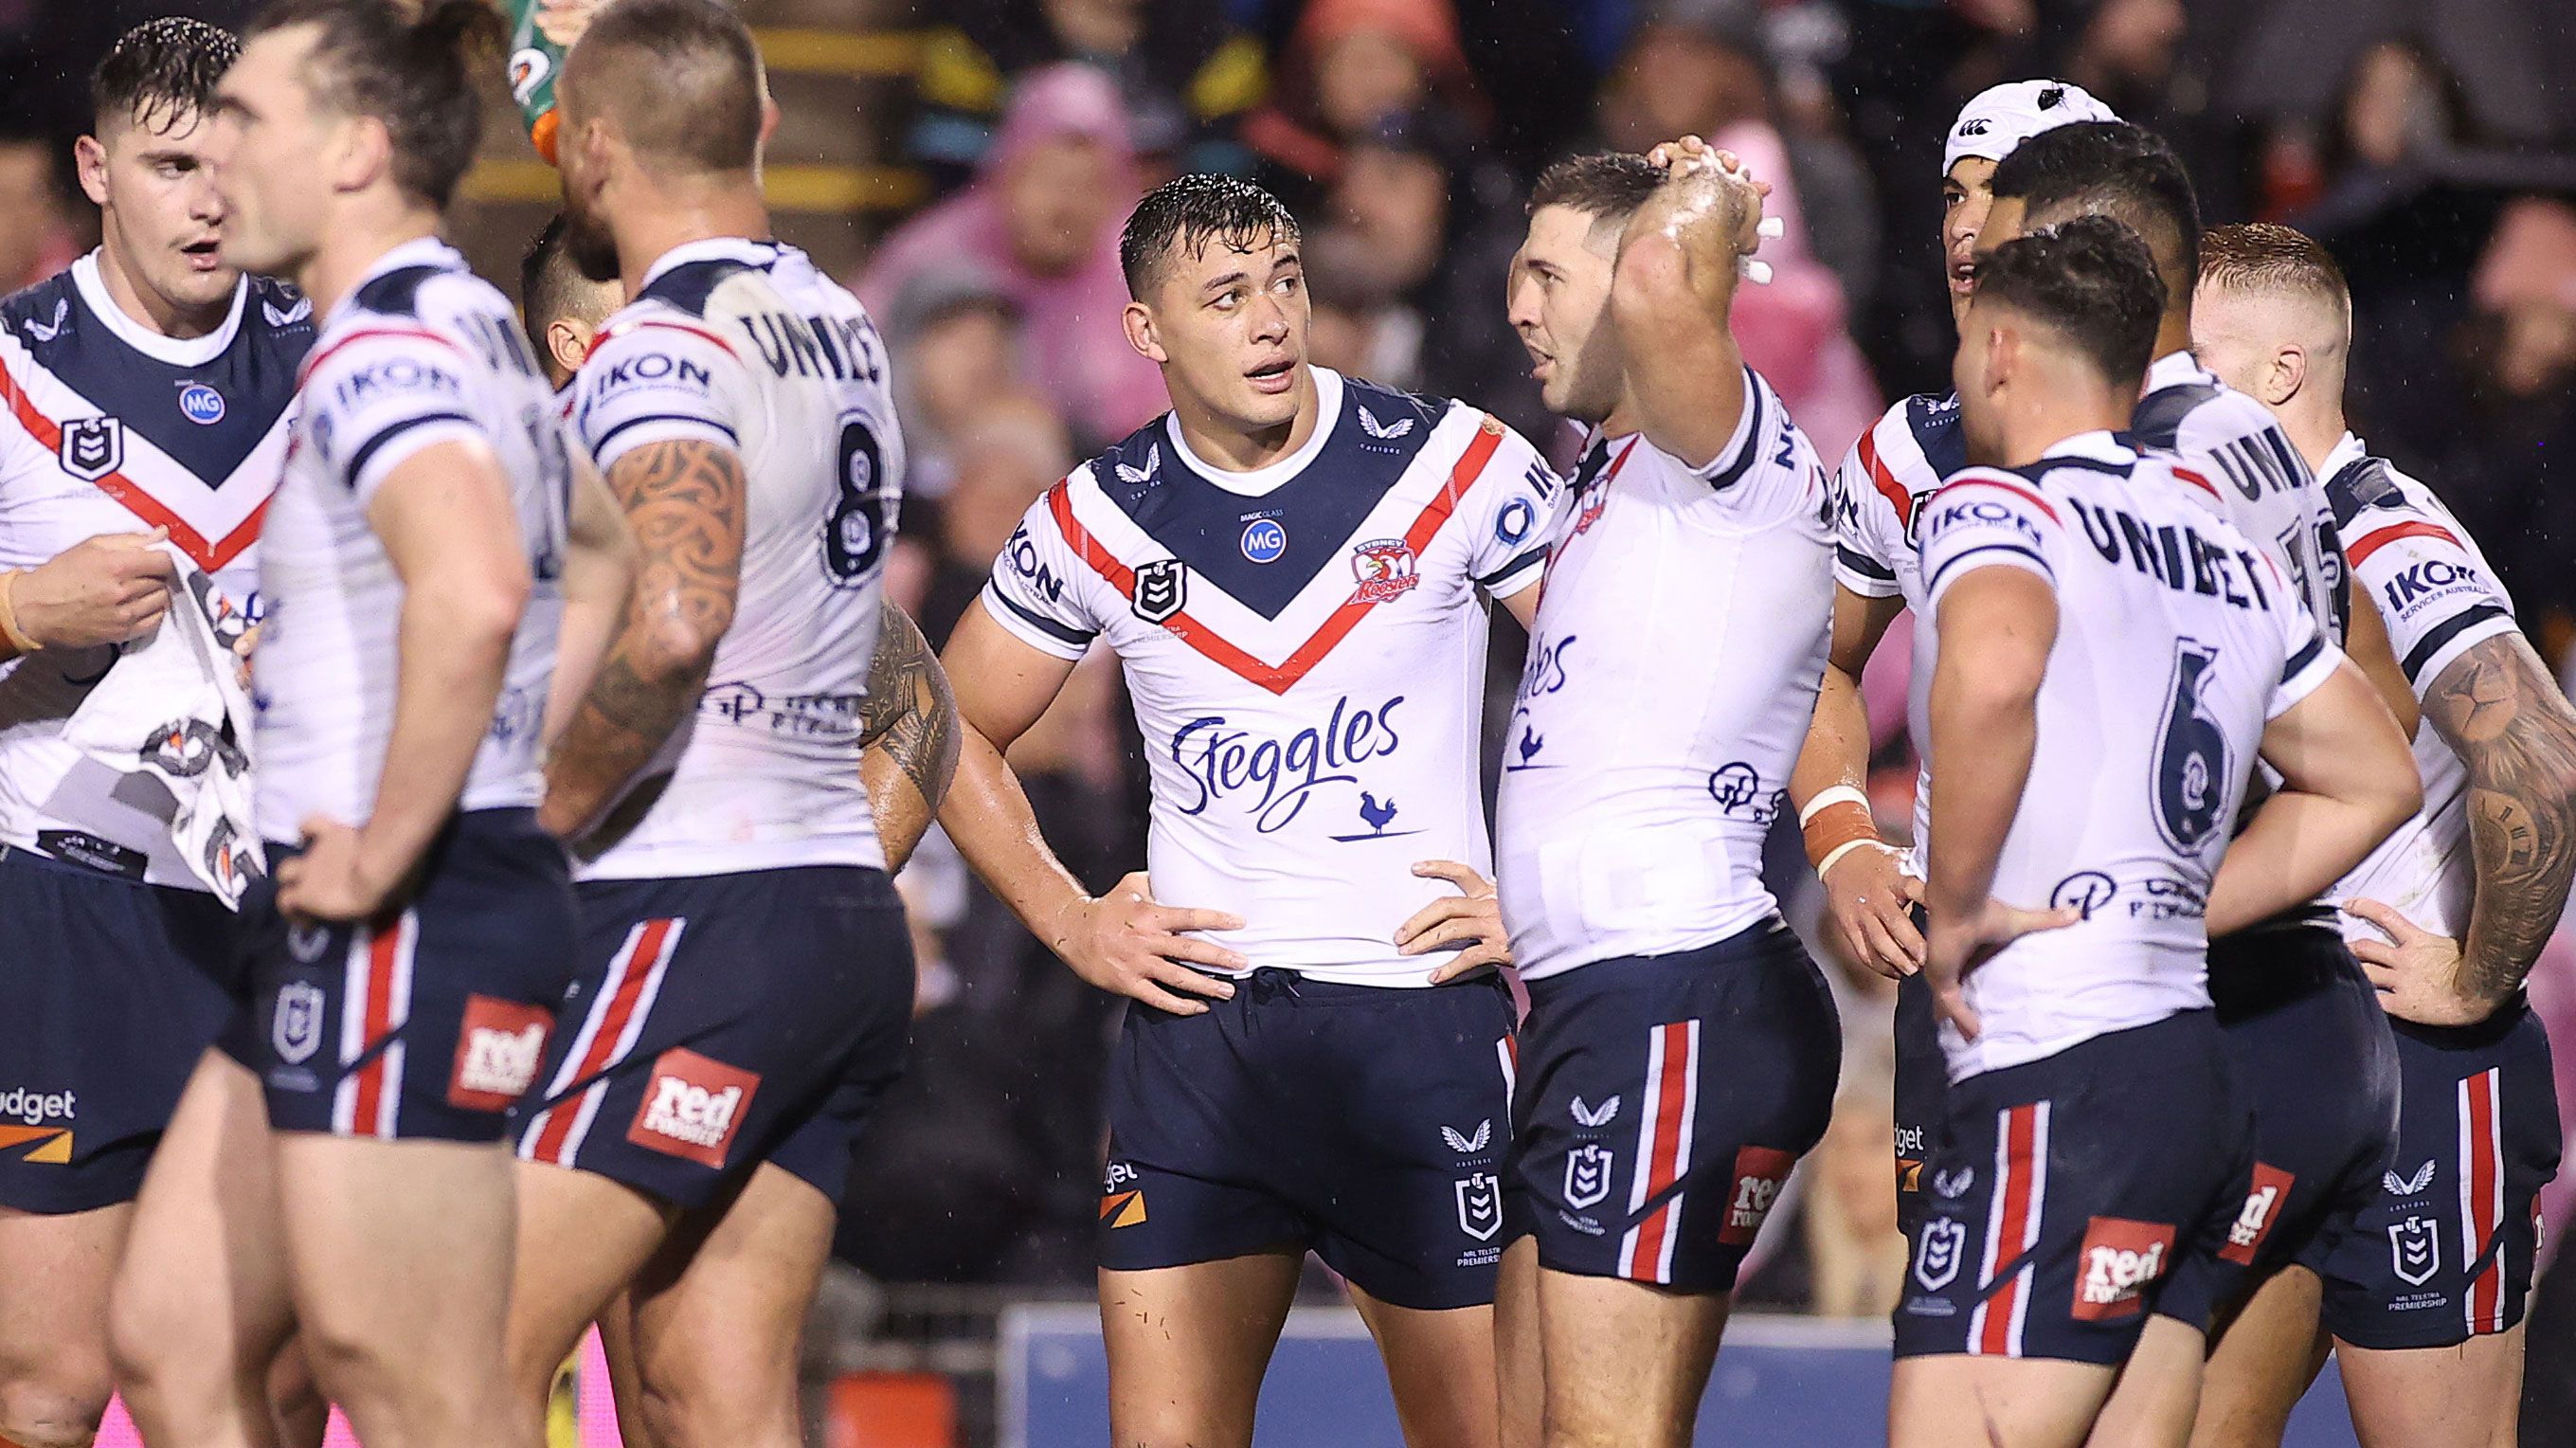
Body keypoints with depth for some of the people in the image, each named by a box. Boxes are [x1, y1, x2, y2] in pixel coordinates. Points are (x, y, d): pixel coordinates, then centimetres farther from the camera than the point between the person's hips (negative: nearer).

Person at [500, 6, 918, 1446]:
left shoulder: (665, 346, -13)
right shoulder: (845, 331, 15)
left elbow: (671, 622, -30)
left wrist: (522, 824, -18)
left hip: (695, 915, -9)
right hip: (846, 912, 9)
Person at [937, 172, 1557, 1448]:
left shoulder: (1454, 465, -3)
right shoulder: (1098, 520, 4)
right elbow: (953, 732, 18)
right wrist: (1070, 923, 9)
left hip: (1423, 1017, -2)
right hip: (1197, 1019, 2)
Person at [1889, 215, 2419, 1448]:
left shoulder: (1994, 506, -5)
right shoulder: (2228, 551, 20)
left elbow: (1993, 668, -29)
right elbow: (2372, 781, 27)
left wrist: (1952, 910, -17)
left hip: (2056, 1082, -9)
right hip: (2196, 1070, 9)